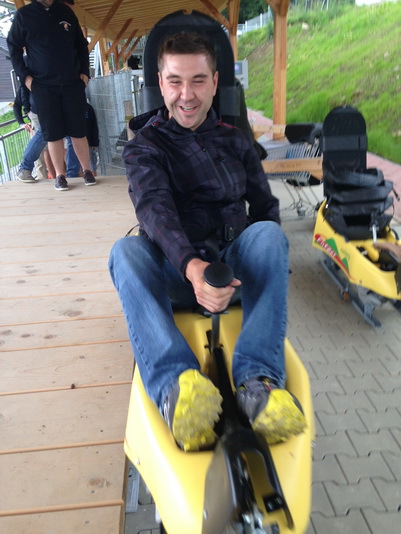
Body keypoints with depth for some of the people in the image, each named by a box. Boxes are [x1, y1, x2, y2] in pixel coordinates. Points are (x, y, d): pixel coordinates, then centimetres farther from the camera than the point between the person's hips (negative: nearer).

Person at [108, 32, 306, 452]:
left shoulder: (235, 141, 15)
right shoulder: (145, 145, 4)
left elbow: (266, 207, 9)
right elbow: (154, 207, -18)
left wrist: (255, 259, -13)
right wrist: (192, 266, -38)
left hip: (234, 268, 2)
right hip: (175, 272, -1)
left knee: (269, 234, -28)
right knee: (126, 251, -30)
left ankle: (256, 378, -40)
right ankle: (175, 383, -49)